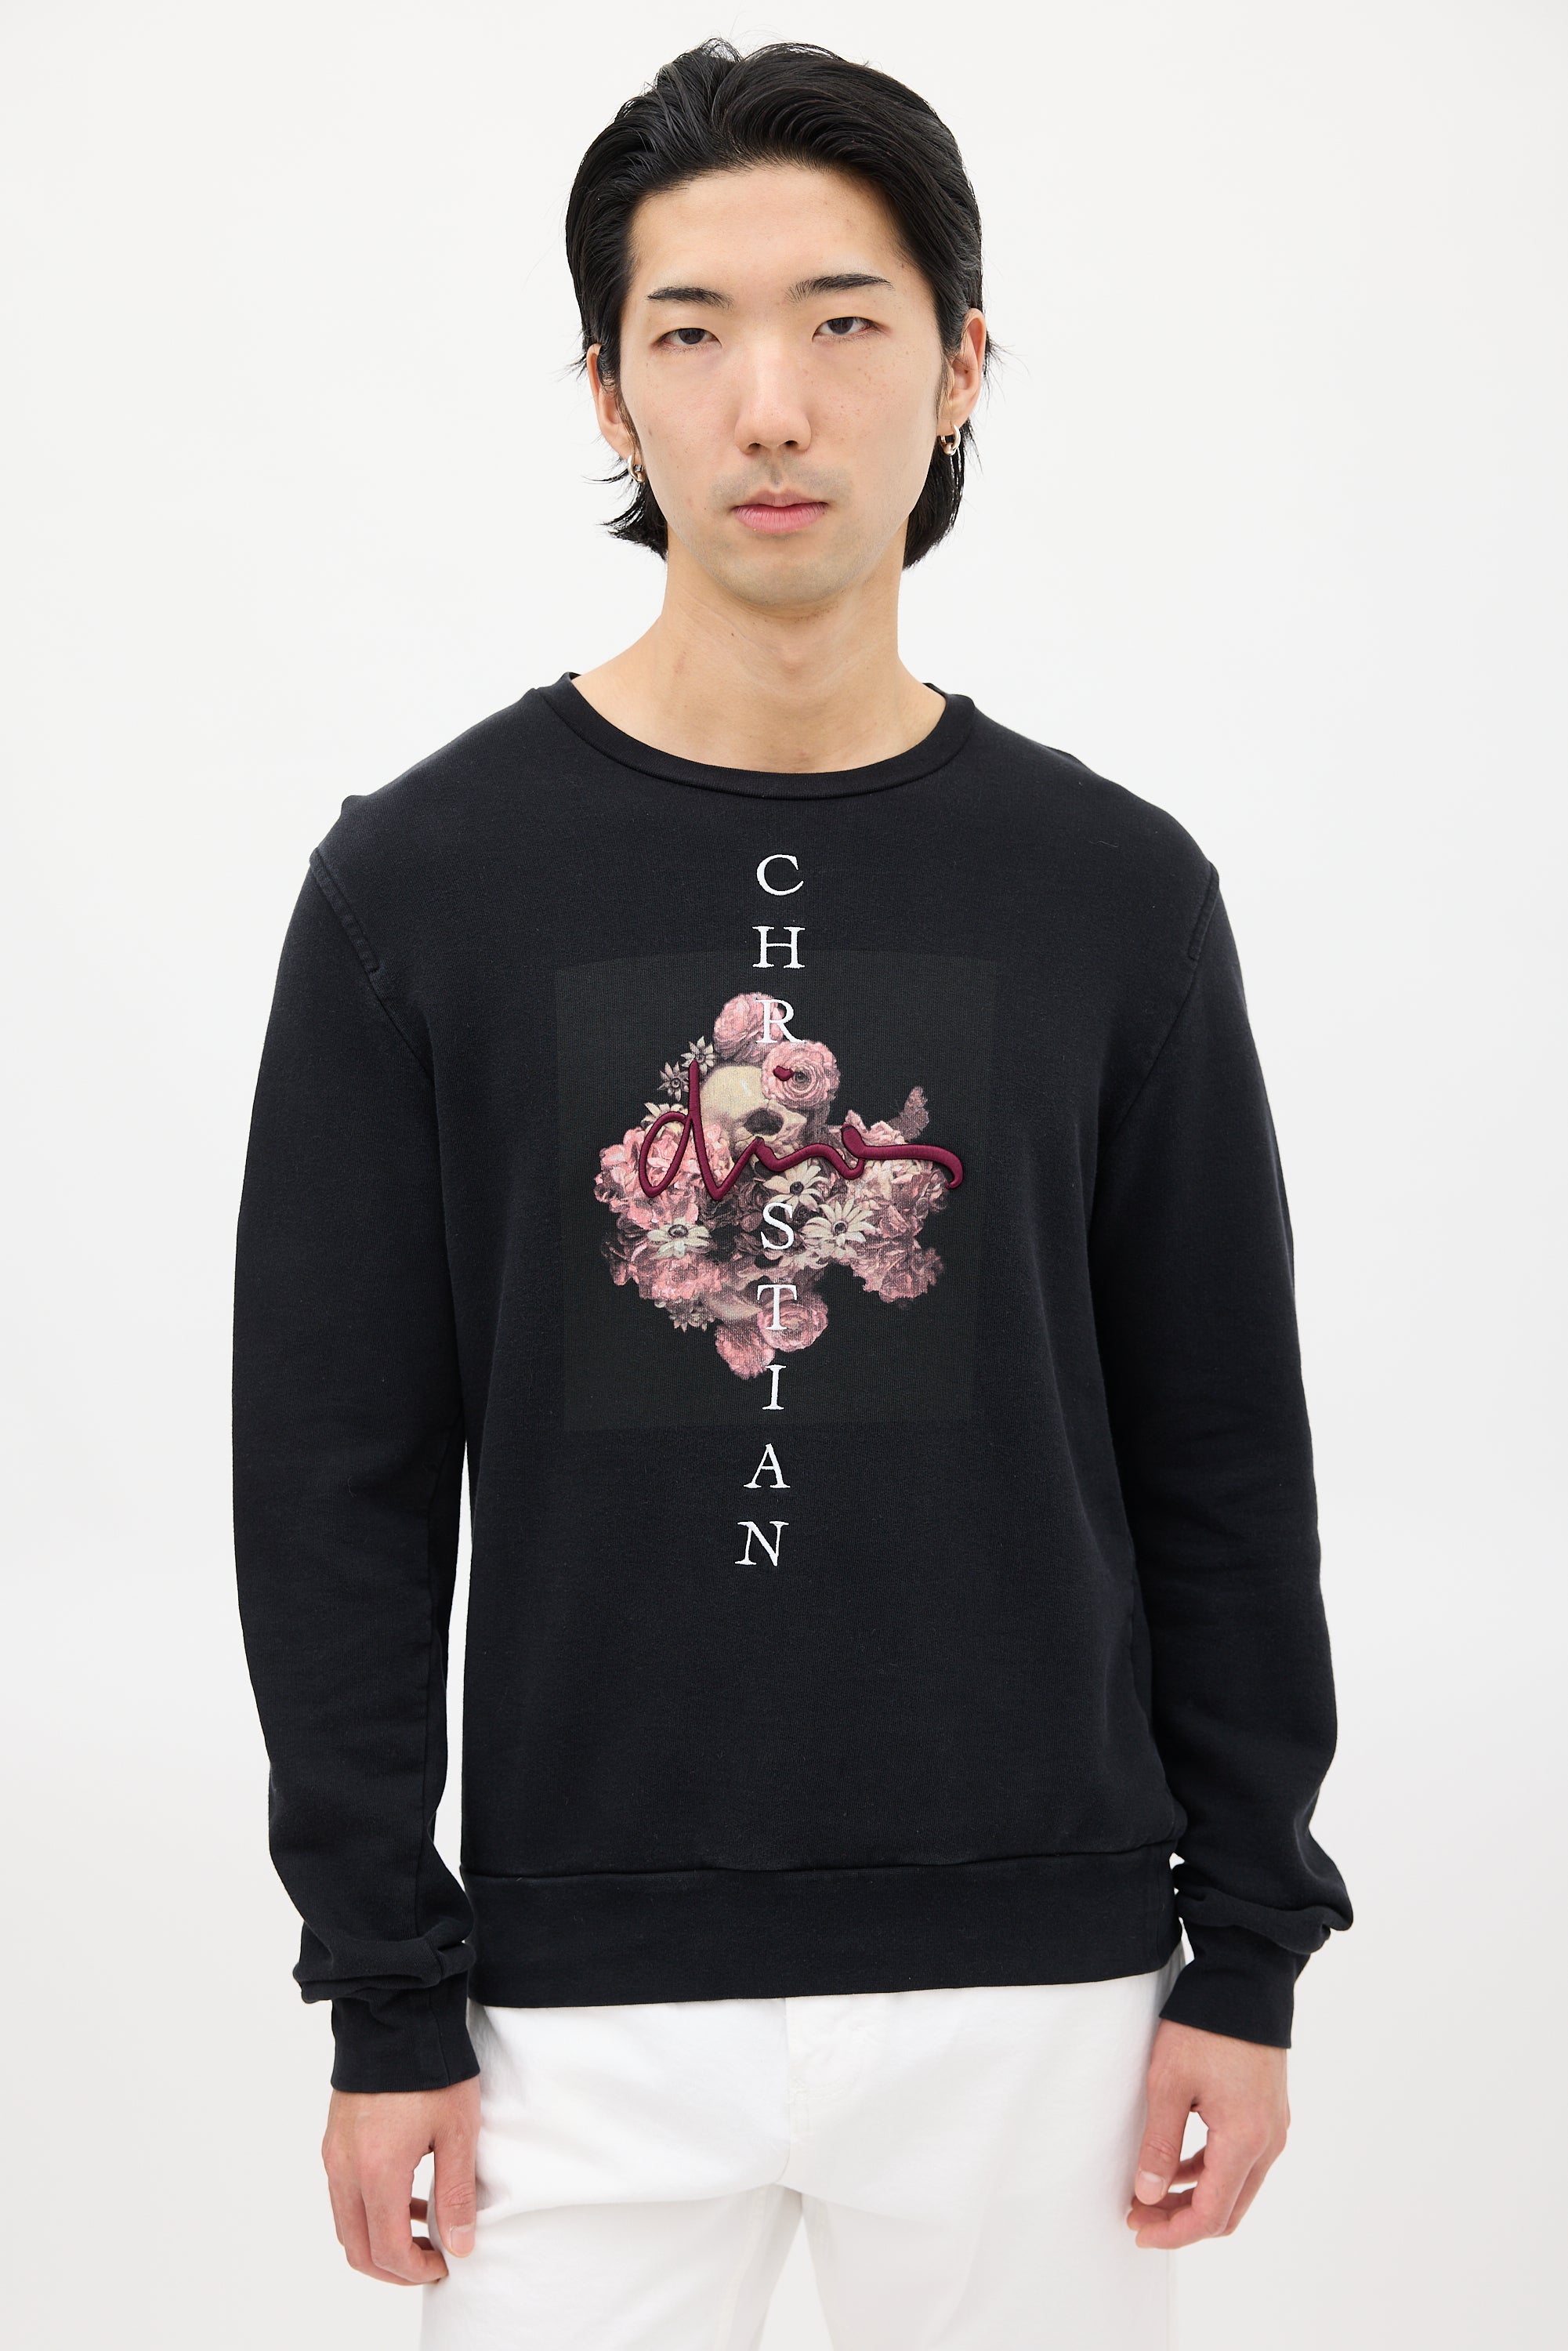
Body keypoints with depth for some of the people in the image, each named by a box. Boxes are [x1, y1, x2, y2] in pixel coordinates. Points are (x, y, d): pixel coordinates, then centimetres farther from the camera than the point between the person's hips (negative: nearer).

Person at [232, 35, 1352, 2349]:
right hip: (587, 1986, -1)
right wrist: (384, 1996, -3)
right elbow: (340, 1484, -2)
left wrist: (1250, 1951, 3)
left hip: (1031, 1978, 1)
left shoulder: (1116, 894, 0)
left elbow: (1222, 1461, 5)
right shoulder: (422, 882, -4)